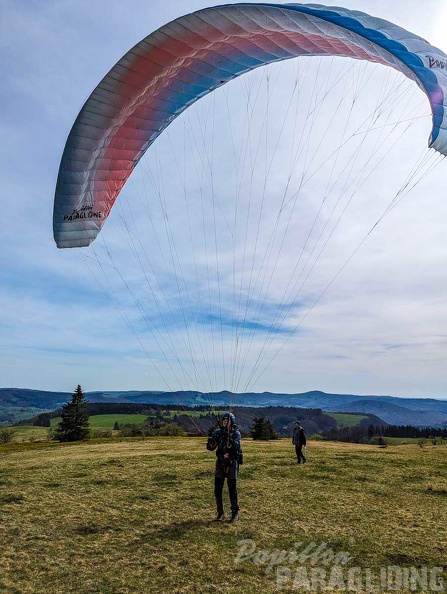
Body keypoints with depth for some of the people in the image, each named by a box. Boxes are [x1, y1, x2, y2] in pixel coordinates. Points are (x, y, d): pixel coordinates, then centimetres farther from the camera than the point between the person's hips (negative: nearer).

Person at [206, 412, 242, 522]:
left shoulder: (236, 433, -8)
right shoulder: (217, 432, 1)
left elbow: (236, 447, -22)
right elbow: (210, 448, 0)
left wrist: (229, 439, -35)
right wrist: (210, 443, -22)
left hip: (232, 463, -3)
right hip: (220, 463, 3)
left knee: (232, 489, 1)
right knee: (218, 489, 2)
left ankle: (235, 513, 20)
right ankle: (220, 513, 17)